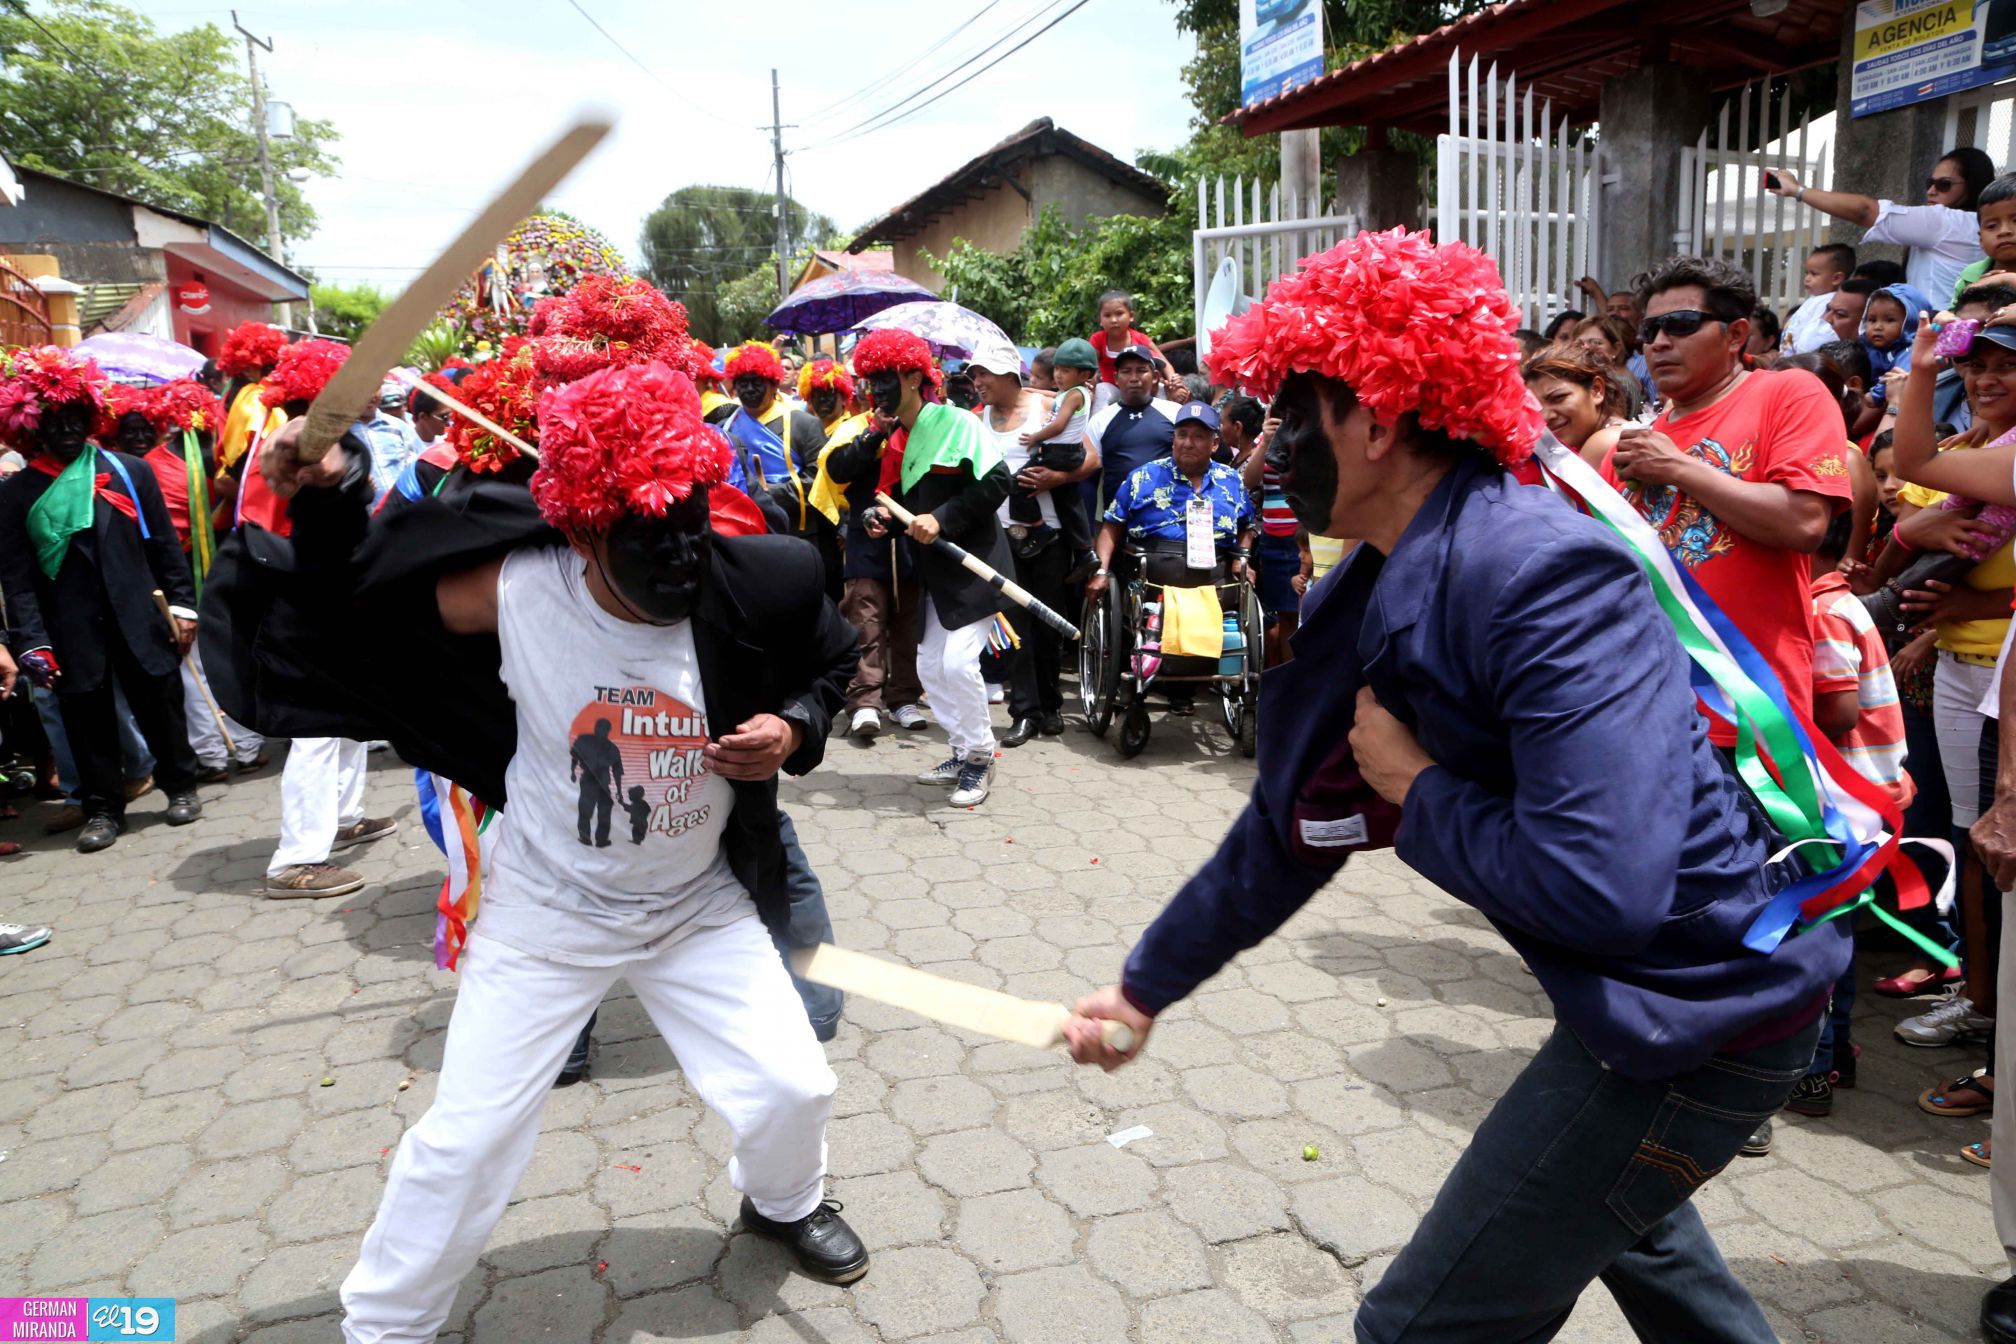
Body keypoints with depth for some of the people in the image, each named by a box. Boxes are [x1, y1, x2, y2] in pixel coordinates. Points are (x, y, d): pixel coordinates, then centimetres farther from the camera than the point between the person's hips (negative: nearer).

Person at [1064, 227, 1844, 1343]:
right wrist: (1146, 985, 12)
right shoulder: (1368, 599, -2)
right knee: (1622, 1224, 36)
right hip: (1641, 987, 9)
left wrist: (1419, 788, -22)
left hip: (1702, 1010, -9)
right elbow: (1286, 830, 6)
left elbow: (1602, 888, -39)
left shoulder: (1543, 576, -30)